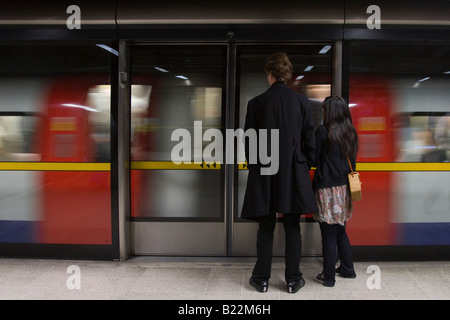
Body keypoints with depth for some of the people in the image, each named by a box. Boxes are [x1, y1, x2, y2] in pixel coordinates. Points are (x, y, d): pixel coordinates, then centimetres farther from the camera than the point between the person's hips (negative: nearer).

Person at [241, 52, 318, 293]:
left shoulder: (256, 103, -3)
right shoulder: (301, 102, -1)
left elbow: (248, 142, -1)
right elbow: (309, 141, 1)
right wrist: (305, 169, 12)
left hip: (264, 174, 0)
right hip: (294, 174, 1)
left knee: (266, 228, 10)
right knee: (292, 228, 10)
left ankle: (262, 278, 19)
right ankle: (293, 279, 19)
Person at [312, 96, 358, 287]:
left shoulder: (323, 131, -11)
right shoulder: (350, 132, 8)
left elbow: (315, 160, -9)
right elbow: (352, 160, 14)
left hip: (327, 188, -7)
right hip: (344, 188, 7)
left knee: (328, 234, 2)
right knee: (340, 231, 20)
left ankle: (328, 277, 12)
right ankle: (347, 269, 32)